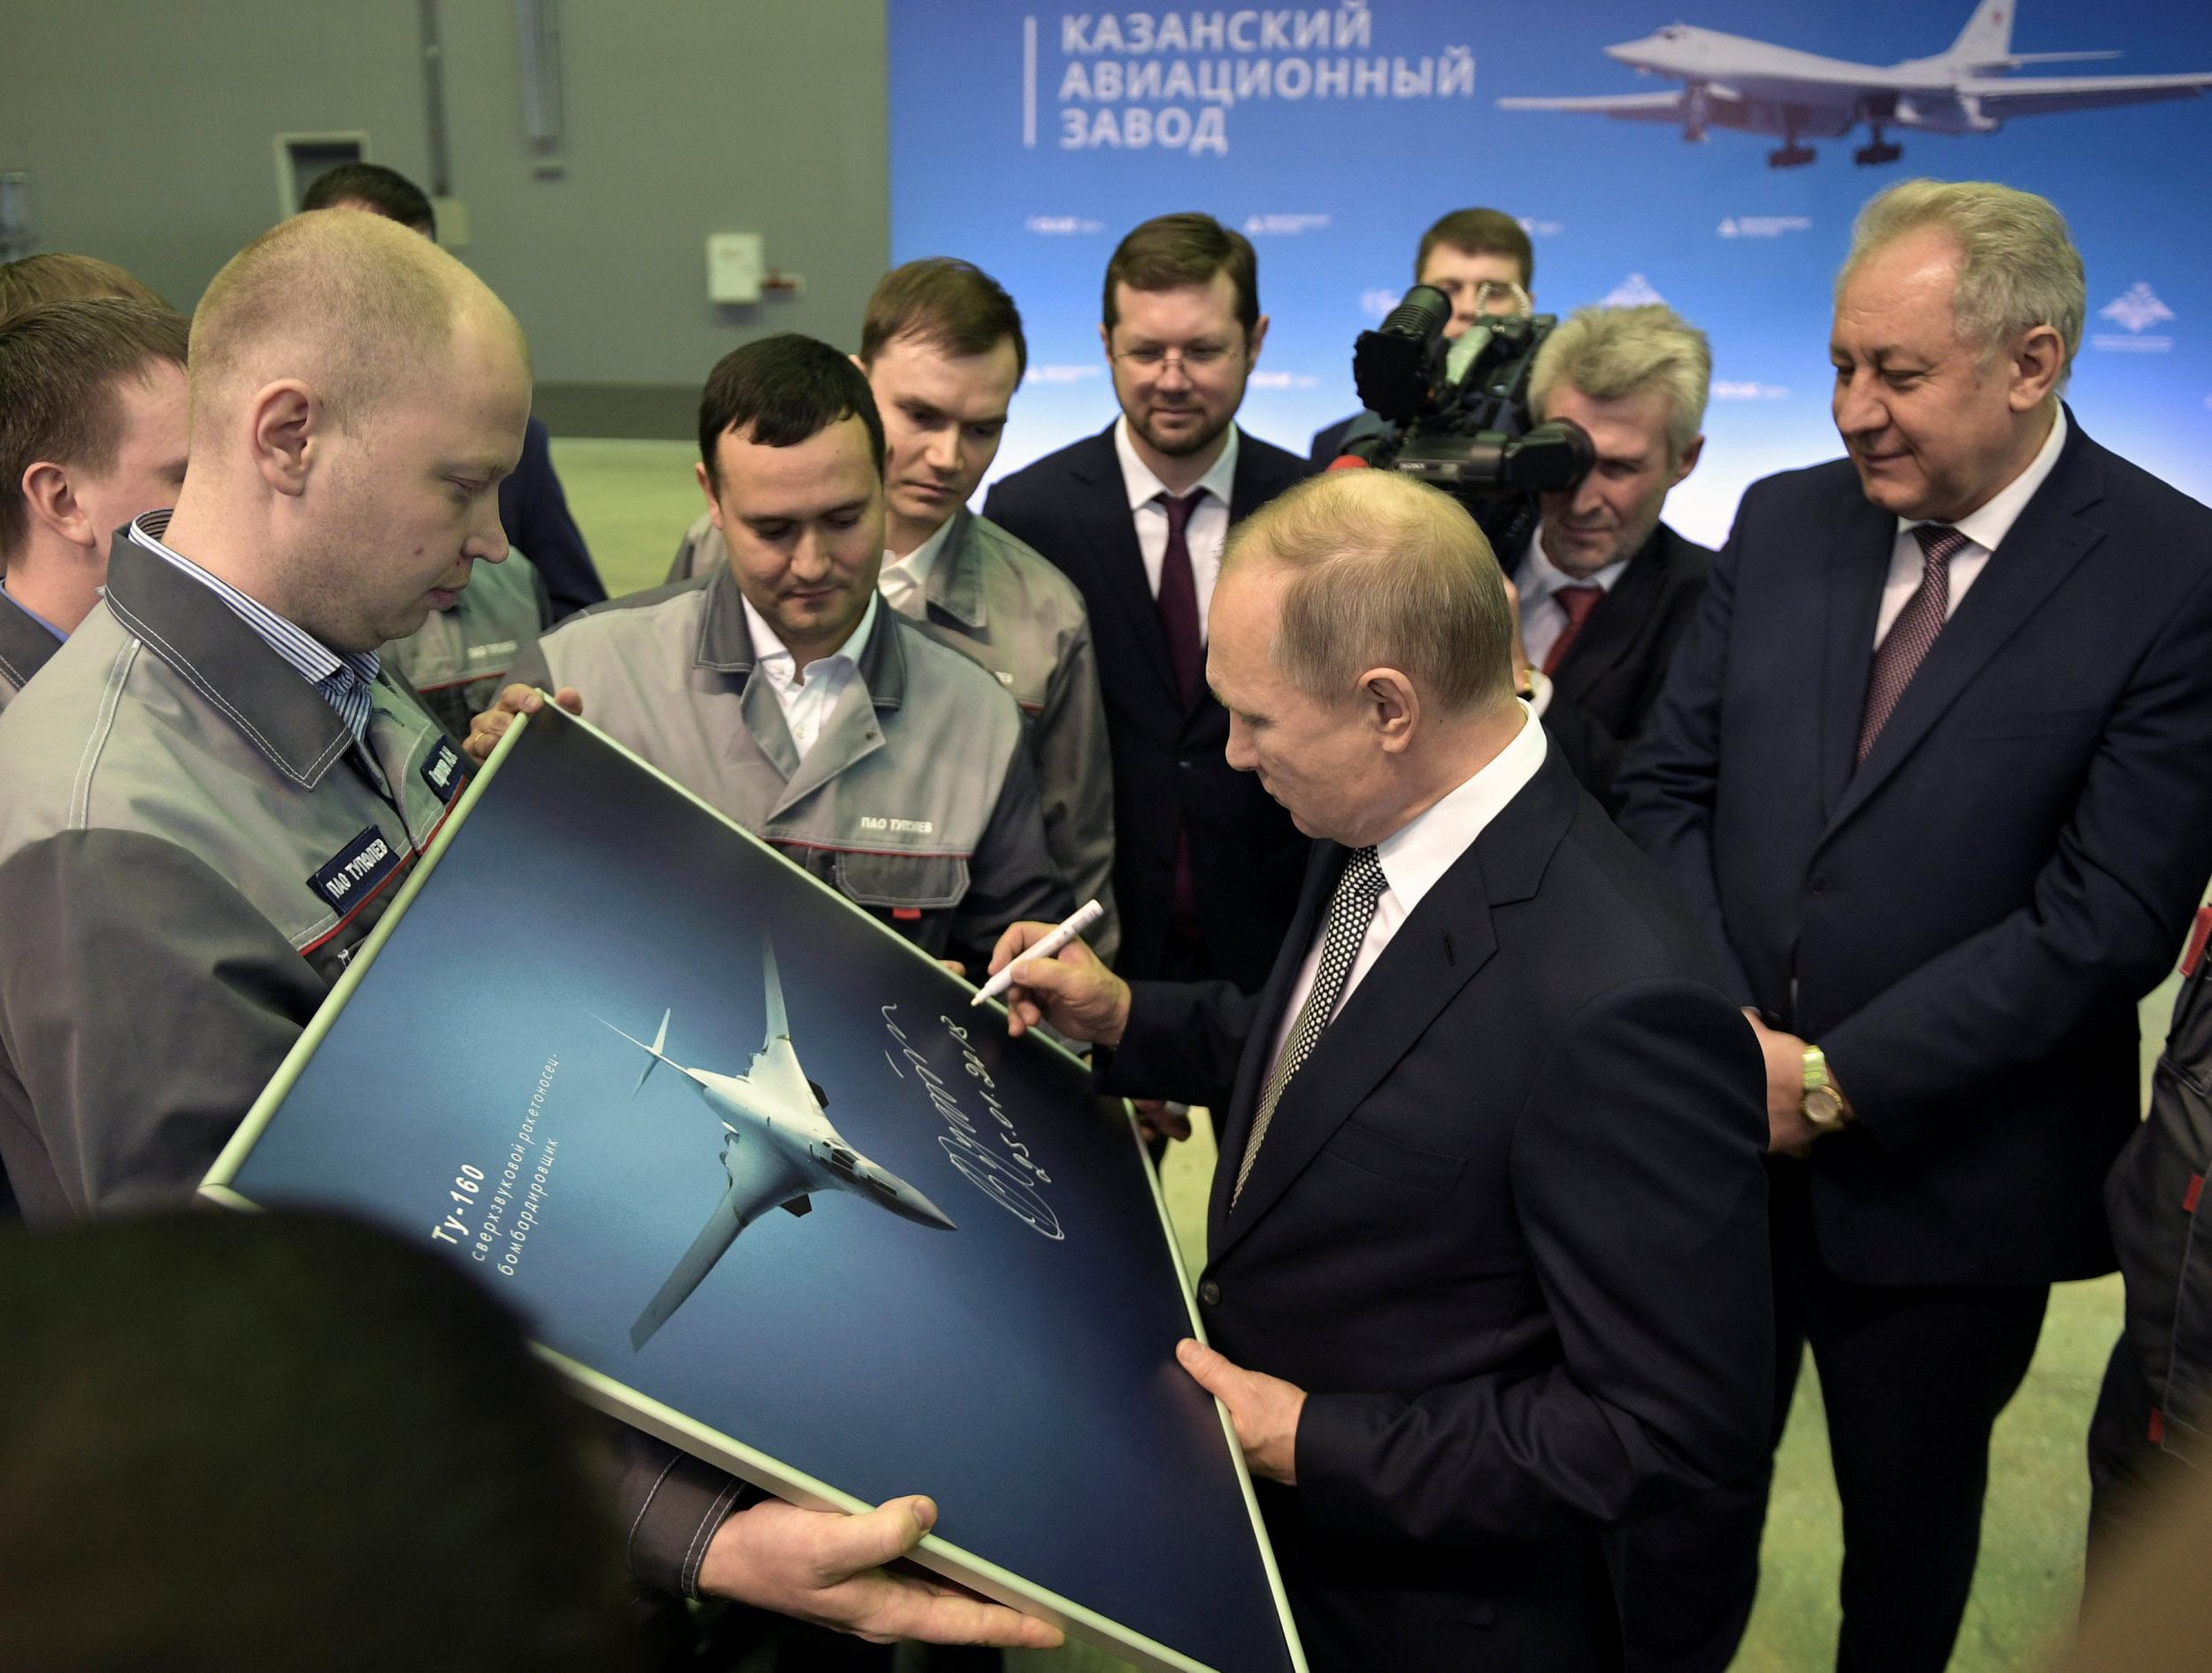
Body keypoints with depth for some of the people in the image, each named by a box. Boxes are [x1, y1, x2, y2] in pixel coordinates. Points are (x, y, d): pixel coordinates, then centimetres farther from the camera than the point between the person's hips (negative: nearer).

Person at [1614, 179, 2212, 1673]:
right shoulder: (1785, 521, 2)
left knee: (1910, 1522, 20)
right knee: (1680, 1498, 15)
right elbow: (1667, 787, 3)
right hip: (1717, 1126, 3)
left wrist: (1836, 1079, -17)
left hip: (1946, 1175, -3)